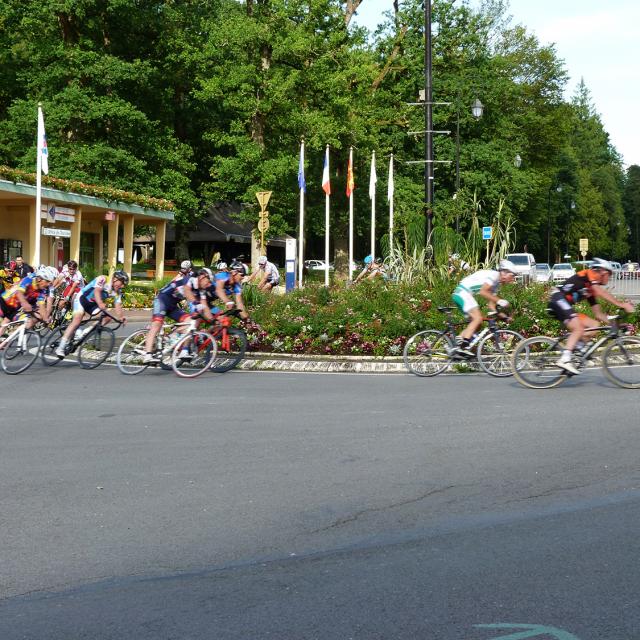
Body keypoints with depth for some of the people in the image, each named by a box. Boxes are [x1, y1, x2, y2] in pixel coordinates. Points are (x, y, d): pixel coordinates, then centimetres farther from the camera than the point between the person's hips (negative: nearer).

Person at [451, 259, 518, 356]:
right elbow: (482, 292, -24)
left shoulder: (497, 284, 18)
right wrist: (499, 301, -22)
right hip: (463, 292, -10)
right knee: (478, 318, -20)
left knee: (476, 323, 7)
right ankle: (464, 346, -27)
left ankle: (458, 344, 0)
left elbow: (490, 304, 15)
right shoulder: (494, 275, -12)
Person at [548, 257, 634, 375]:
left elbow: (598, 314, 21)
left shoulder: (591, 290, 23)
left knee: (594, 325, 4)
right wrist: (621, 304, -19)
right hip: (558, 299, -9)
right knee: (579, 329, -26)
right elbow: (601, 292, -18)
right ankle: (564, 360, -34)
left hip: (565, 306, 9)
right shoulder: (589, 274, -1)